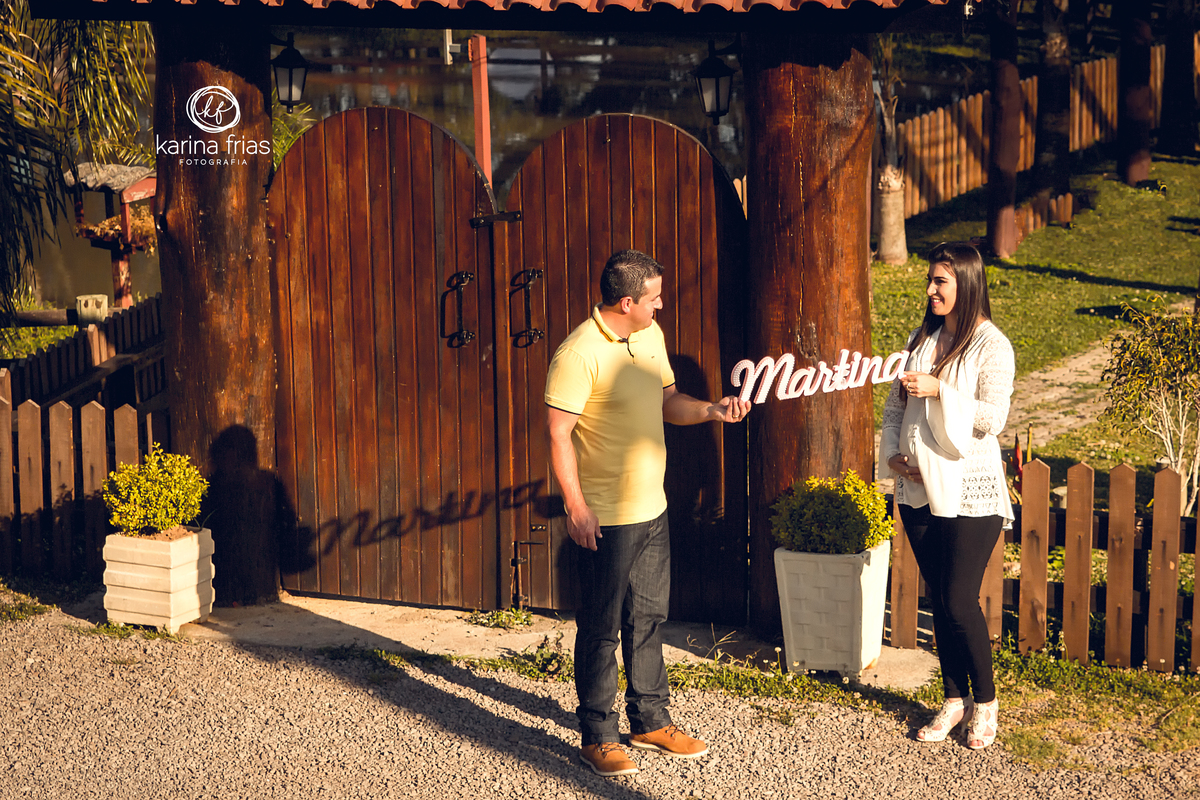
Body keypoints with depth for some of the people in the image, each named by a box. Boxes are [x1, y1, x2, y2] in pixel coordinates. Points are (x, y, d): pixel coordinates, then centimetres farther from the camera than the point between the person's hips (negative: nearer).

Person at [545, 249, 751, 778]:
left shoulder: (650, 336, 7)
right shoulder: (578, 354, -19)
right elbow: (559, 433, -18)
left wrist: (713, 411, 0)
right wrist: (575, 505, -22)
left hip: (652, 509, 8)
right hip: (606, 518, -8)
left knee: (647, 619, 17)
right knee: (601, 628, 3)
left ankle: (650, 722, 31)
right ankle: (597, 738, 15)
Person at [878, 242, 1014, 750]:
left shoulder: (991, 346, -8)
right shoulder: (922, 338, 11)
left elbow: (993, 418, -16)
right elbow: (895, 405, 15)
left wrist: (939, 390, -23)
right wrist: (892, 454, 1)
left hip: (969, 491, -6)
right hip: (919, 488, 6)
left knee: (960, 603, -5)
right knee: (939, 600, 11)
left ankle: (985, 701, 15)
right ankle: (954, 699, 24)